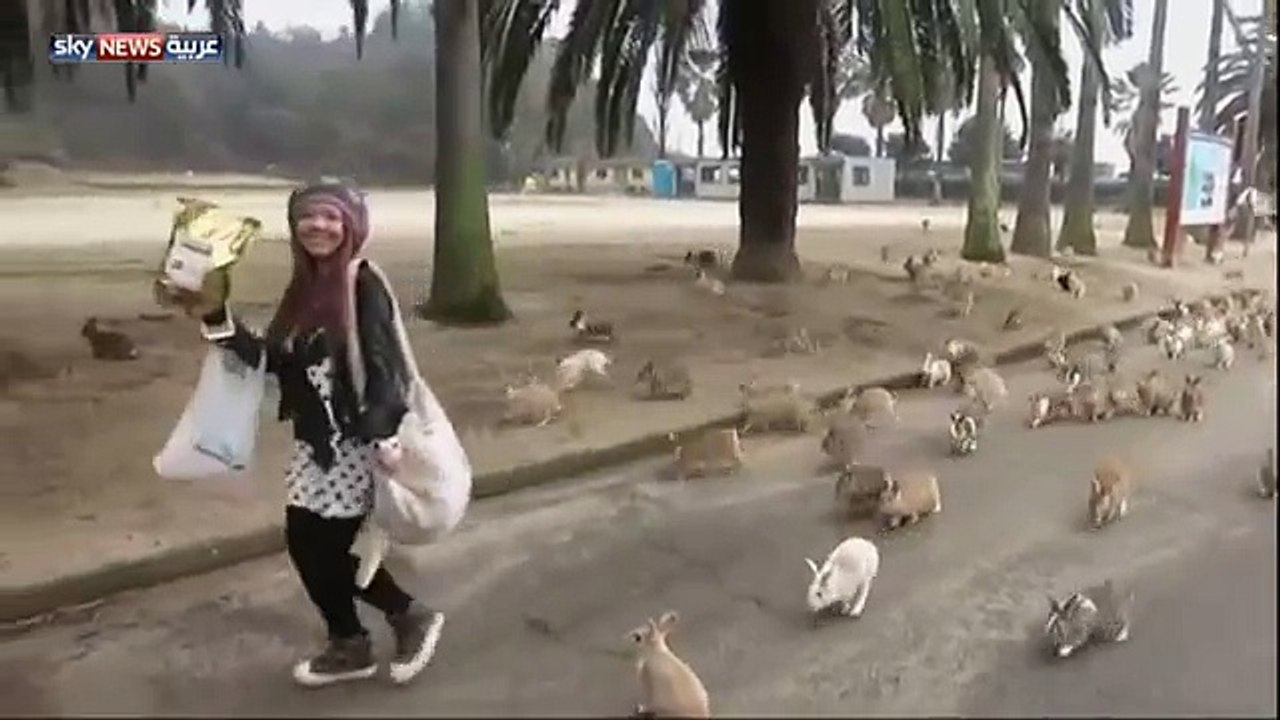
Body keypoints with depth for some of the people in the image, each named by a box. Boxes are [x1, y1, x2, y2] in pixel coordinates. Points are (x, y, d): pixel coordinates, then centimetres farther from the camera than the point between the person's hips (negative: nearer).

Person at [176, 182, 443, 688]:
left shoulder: (363, 287, -14)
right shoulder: (304, 288, 10)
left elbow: (383, 368, -21)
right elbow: (273, 359, 10)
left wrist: (384, 437, -31)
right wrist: (216, 319, 4)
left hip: (355, 441, -8)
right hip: (313, 441, 8)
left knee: (332, 548, -1)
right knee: (305, 543, 11)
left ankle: (411, 616, 22)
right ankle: (348, 645, 30)